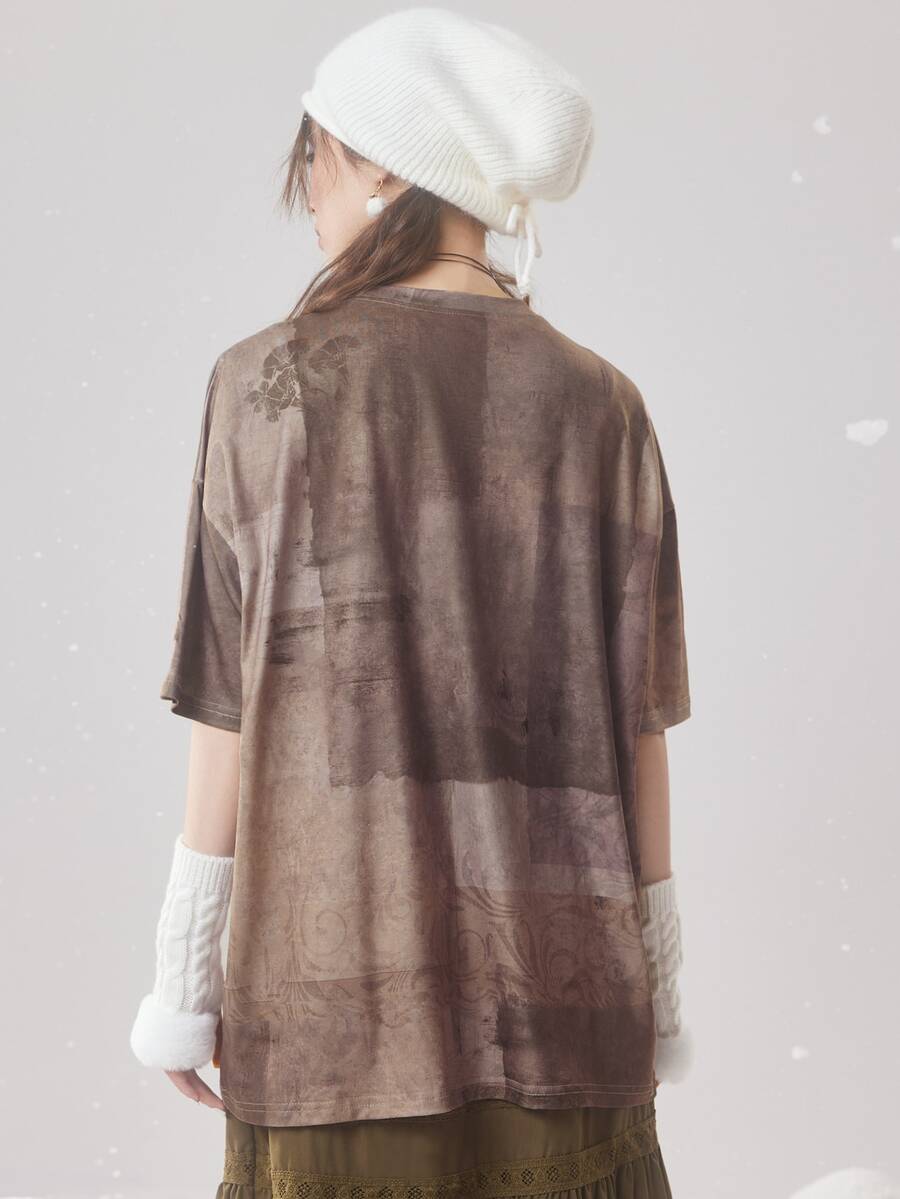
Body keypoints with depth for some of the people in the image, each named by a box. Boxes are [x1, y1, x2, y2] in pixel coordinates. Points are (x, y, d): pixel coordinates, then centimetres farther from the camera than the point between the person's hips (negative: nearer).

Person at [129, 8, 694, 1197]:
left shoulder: (278, 381, -6)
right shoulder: (600, 403, 3)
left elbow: (231, 697, -6)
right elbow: (638, 715, 3)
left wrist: (183, 964, 2)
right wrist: (660, 978, 10)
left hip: (347, 965, -2)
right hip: (560, 971, 3)